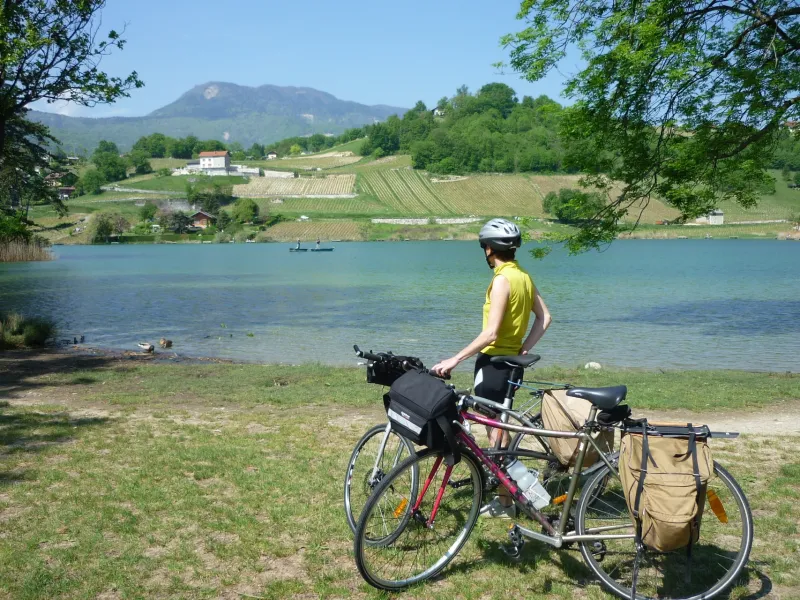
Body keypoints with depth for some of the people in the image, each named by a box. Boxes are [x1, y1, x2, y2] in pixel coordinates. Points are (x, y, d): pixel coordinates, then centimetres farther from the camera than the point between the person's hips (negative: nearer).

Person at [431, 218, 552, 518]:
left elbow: (490, 333, -24)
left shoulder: (502, 280, -19)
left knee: (495, 431, 0)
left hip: (493, 361, -9)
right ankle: (507, 493, 27)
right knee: (499, 428, 19)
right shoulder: (524, 276, 8)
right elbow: (544, 318, 10)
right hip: (511, 361, 9)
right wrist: (523, 349, 11)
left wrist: (454, 360, -20)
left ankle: (504, 502, 8)